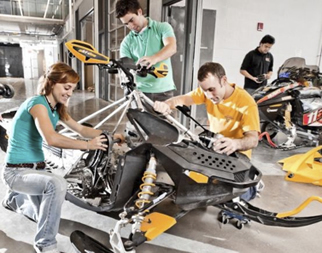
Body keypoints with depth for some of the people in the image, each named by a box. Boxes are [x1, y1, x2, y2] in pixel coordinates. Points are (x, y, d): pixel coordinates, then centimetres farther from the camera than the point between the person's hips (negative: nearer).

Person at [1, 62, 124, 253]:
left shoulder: (57, 108, 4)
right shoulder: (37, 103, -22)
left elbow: (81, 129, 5)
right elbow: (51, 138, -38)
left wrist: (109, 135, -7)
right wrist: (88, 145, -37)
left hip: (37, 168, 9)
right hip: (16, 171, -9)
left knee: (47, 215, 24)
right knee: (57, 184, -38)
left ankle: (16, 198, 50)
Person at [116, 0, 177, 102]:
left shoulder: (162, 27, 2)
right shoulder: (126, 42, 8)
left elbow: (172, 47, -17)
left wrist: (154, 58, -38)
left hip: (163, 90, -2)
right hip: (140, 91, 2)